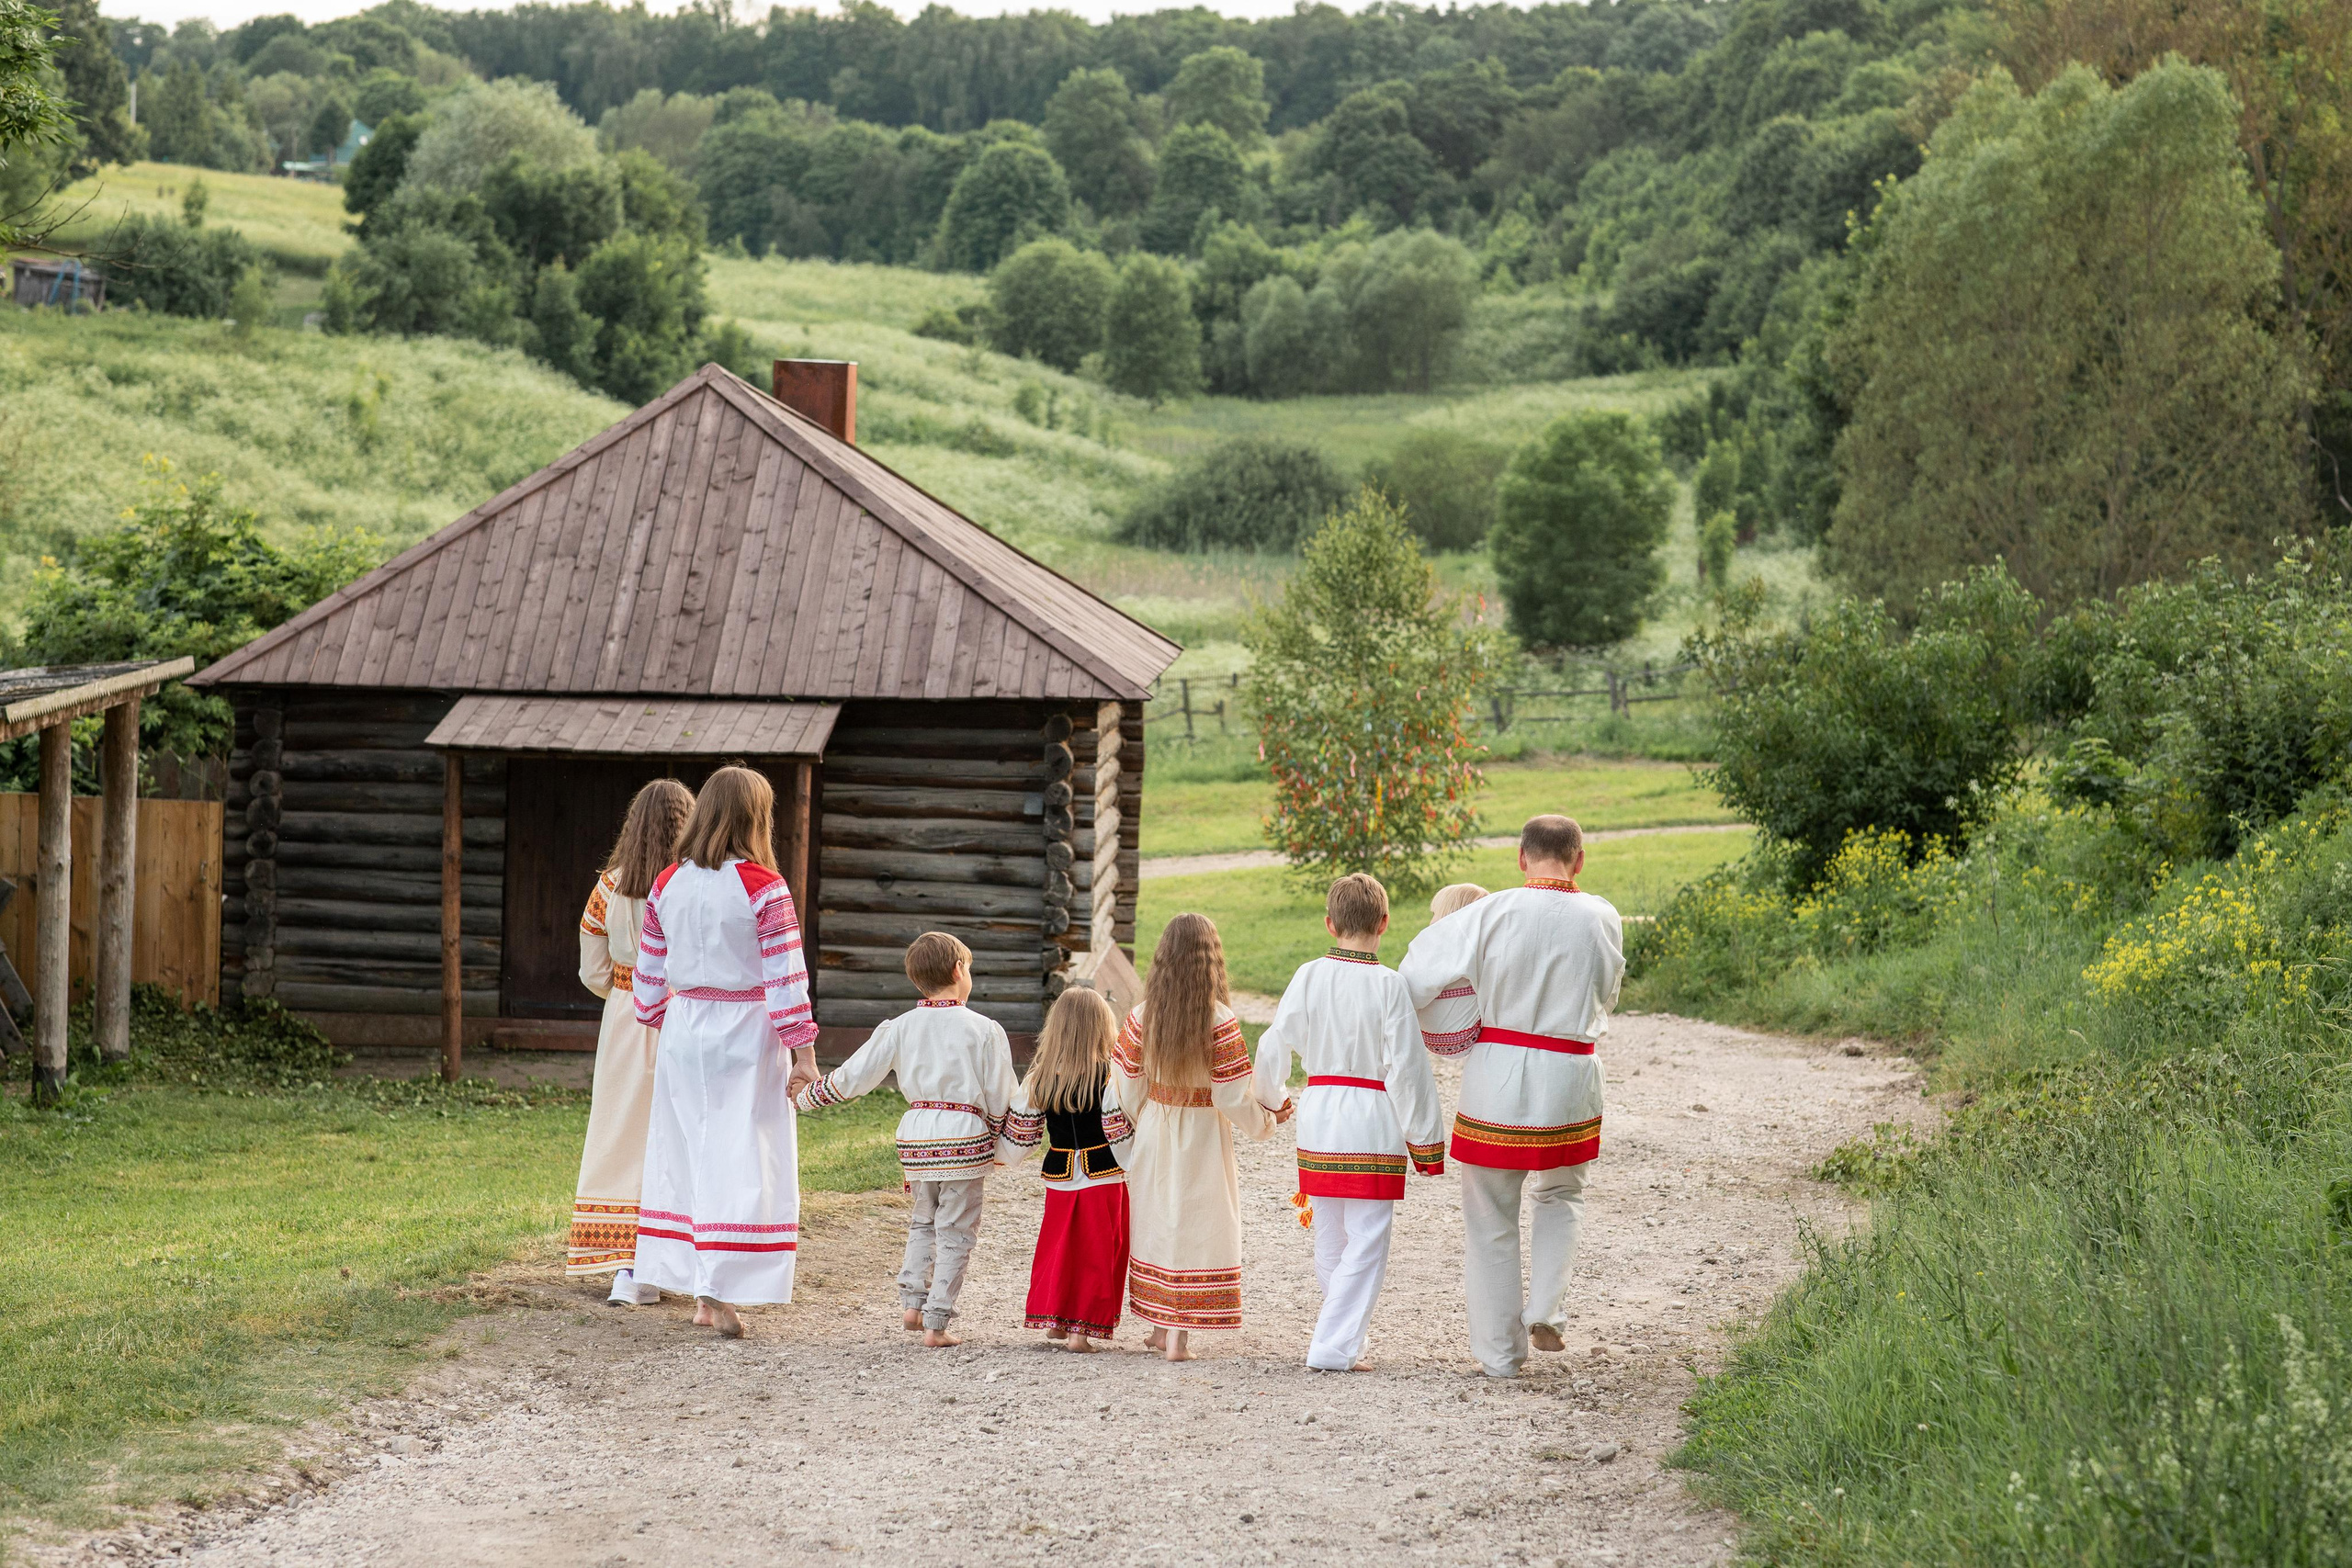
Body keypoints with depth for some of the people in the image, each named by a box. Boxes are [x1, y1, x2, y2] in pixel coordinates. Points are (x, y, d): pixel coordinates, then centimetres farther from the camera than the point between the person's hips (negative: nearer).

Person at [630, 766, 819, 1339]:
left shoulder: (667, 884, 4)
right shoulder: (763, 888, -12)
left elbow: (649, 971, 10)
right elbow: (785, 976, -13)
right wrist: (803, 1050, -9)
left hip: (684, 1032, 5)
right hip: (745, 1034, -5)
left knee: (686, 1153, 12)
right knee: (742, 1157, -2)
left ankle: (700, 1293, 17)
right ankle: (721, 1290, -11)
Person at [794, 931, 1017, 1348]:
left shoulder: (900, 1028, 3)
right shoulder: (985, 1030, -3)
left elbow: (853, 1077, 4)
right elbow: (1000, 1098, 0)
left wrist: (807, 1097, 19)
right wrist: (997, 1143, 17)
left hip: (916, 1136, 3)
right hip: (966, 1137, -3)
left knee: (923, 1221, 25)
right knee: (954, 1232, 5)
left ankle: (912, 1302, 15)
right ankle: (936, 1322, 4)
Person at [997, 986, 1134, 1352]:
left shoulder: (1038, 1078, -2)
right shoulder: (1108, 1076, -13)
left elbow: (1021, 1134, 5)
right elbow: (1120, 1134, -13)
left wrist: (1003, 1156, 23)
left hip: (1059, 1175, 3)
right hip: (1103, 1176, -3)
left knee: (1057, 1247, 17)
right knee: (1096, 1253, 4)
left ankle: (1053, 1320, 21)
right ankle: (1081, 1329, 2)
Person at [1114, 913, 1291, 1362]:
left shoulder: (1143, 1016, -7)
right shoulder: (1219, 1021, -17)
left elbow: (1128, 1089, -1)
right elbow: (1231, 1097, -16)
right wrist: (1267, 1119, 2)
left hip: (1153, 1138, 4)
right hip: (1202, 1140, -4)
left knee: (1156, 1224, 16)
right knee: (1196, 1228, 5)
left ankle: (1160, 1328, 25)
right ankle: (1180, 1336, 4)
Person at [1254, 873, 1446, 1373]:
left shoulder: (1308, 977, -1)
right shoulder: (1388, 985, -11)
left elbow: (1274, 1045, 8)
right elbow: (1407, 1068, -10)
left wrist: (1266, 1099, 29)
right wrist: (1425, 1142, -1)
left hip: (1318, 1120, 4)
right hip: (1374, 1123, -4)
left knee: (1330, 1241, 17)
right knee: (1366, 1243, 1)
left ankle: (1340, 1335, 27)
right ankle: (1334, 1346, -3)